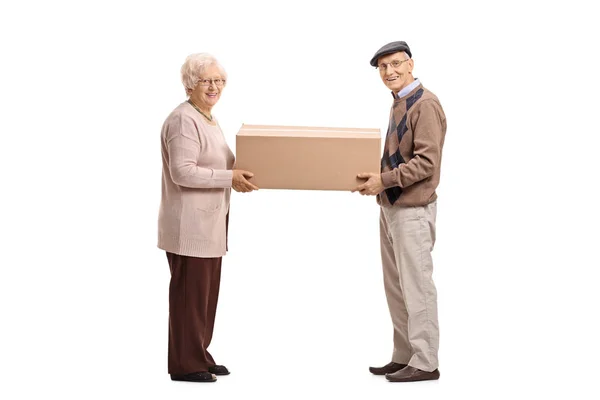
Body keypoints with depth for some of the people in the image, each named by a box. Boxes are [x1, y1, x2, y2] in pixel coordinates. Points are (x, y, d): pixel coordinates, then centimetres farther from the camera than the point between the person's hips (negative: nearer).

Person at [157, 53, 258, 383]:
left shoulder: (208, 119, 17)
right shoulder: (183, 120, -14)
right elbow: (183, 172, -23)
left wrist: (239, 173, 8)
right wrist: (229, 178, -21)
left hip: (209, 223, 10)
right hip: (190, 225, -10)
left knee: (207, 292, 15)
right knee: (189, 294, -3)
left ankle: (200, 356, 24)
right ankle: (185, 365, 6)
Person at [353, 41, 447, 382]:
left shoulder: (425, 104, -13)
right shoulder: (399, 104, 16)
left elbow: (427, 162, -20)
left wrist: (385, 180, -19)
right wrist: (374, 177, 9)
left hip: (412, 210, -10)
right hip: (391, 207, 10)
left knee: (416, 286, -4)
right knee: (395, 287, 13)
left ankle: (425, 363, 3)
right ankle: (404, 357, 22)